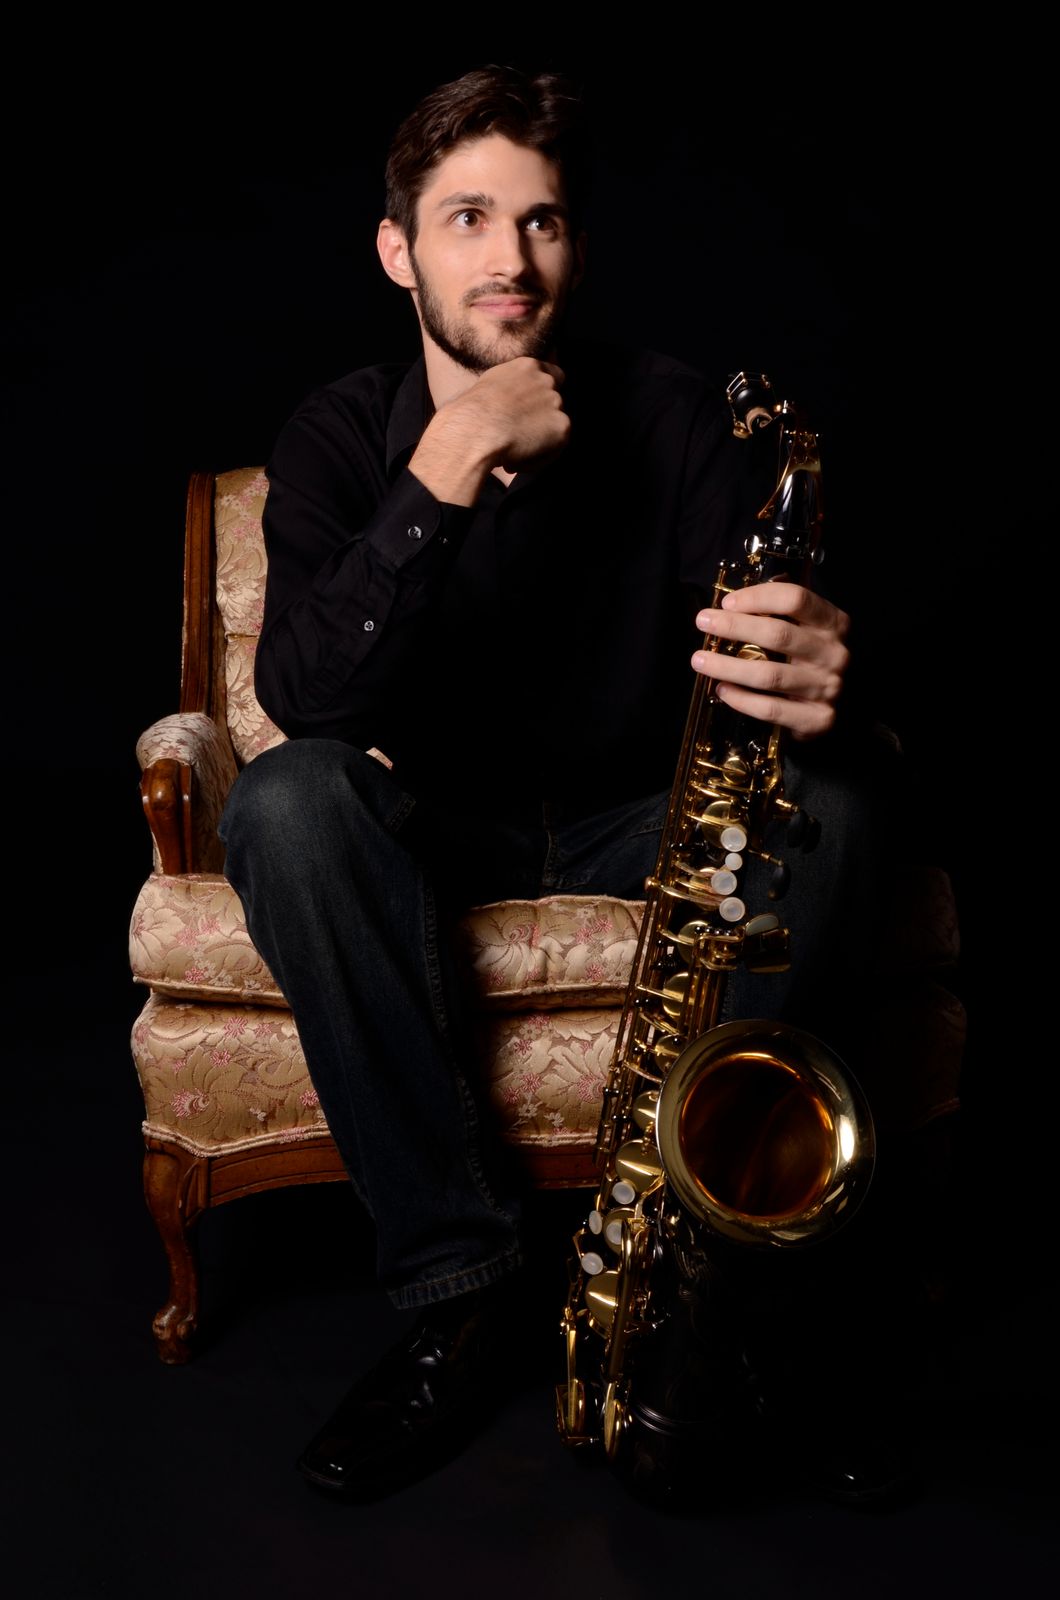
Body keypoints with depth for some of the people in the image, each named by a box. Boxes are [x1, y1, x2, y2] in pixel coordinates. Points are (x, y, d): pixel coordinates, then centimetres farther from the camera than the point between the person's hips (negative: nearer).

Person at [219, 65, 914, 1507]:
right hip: (427, 828, 1)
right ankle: (462, 1276, -26)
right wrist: (450, 471, -33)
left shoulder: (675, 421, -8)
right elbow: (304, 695, -23)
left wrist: (812, 689, -44)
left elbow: (773, 638, -17)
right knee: (285, 804, -32)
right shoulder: (342, 437, -7)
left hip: (637, 822, 0)